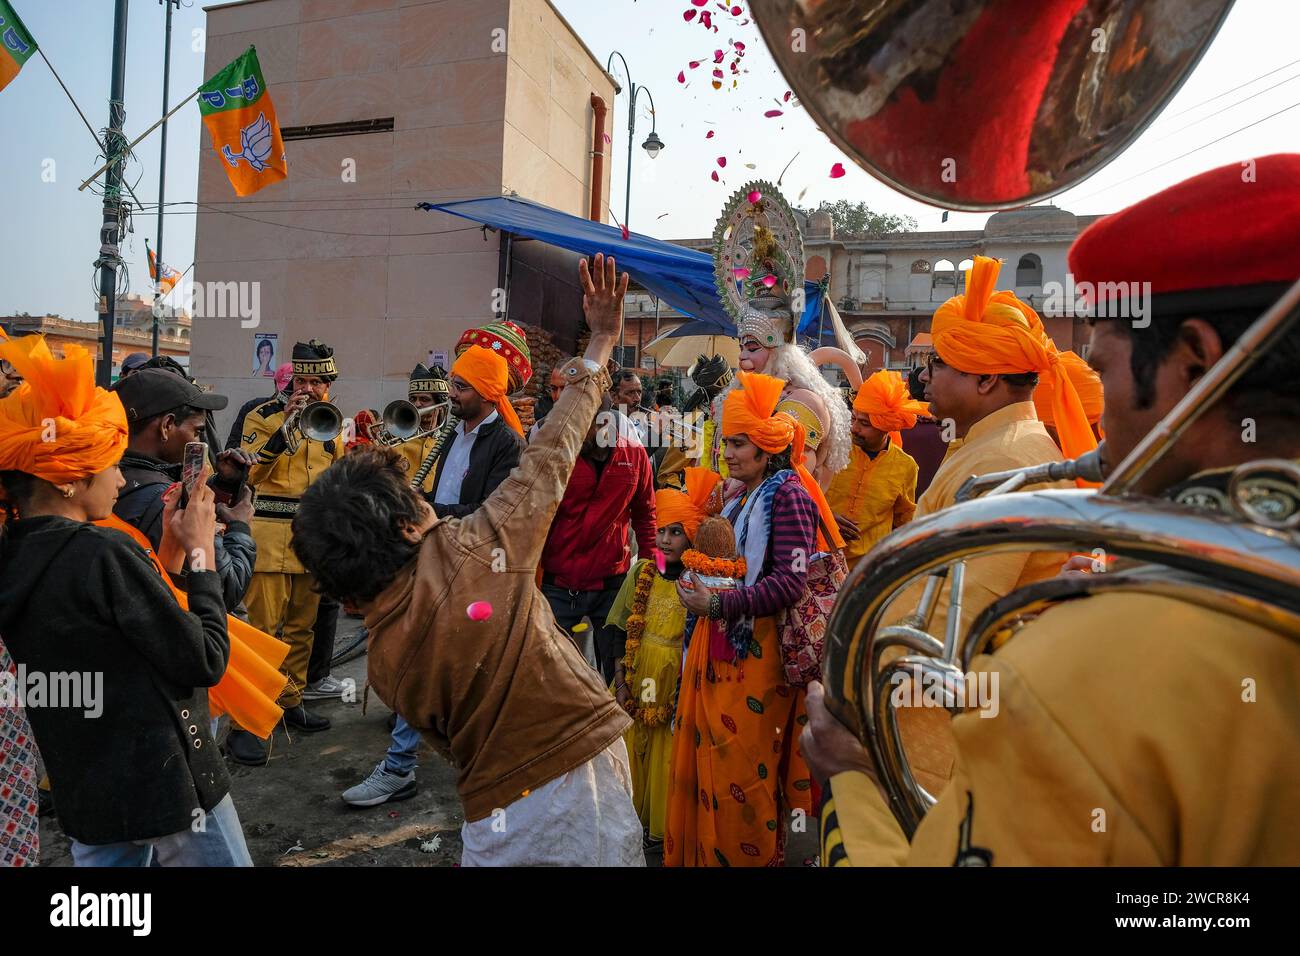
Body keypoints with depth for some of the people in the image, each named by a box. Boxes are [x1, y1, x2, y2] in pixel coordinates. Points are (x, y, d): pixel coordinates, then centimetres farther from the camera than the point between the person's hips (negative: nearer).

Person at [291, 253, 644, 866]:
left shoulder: (383, 666, -4)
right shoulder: (475, 549, -18)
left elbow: (451, 743, 8)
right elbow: (549, 458, -10)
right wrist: (600, 343, 0)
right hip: (585, 768, -3)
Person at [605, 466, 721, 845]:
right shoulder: (641, 572, 1)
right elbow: (620, 631, 4)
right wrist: (621, 681, 0)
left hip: (678, 686, -3)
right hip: (637, 684, 4)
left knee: (667, 762, 2)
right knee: (632, 753, 8)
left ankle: (664, 829, 24)